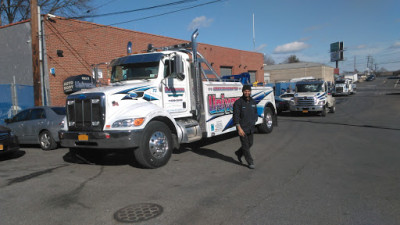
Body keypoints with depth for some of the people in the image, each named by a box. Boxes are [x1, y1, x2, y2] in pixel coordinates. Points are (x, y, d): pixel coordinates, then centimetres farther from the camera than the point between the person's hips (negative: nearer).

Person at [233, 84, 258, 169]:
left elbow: (255, 113, 21)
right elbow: (236, 116, -14)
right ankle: (250, 162, 12)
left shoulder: (253, 102, 8)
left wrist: (254, 122, 11)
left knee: (250, 144, 15)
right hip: (242, 128, -6)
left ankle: (239, 153, 39)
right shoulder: (238, 102, -11)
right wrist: (239, 128, -19)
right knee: (245, 145, 0)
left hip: (251, 128, 6)